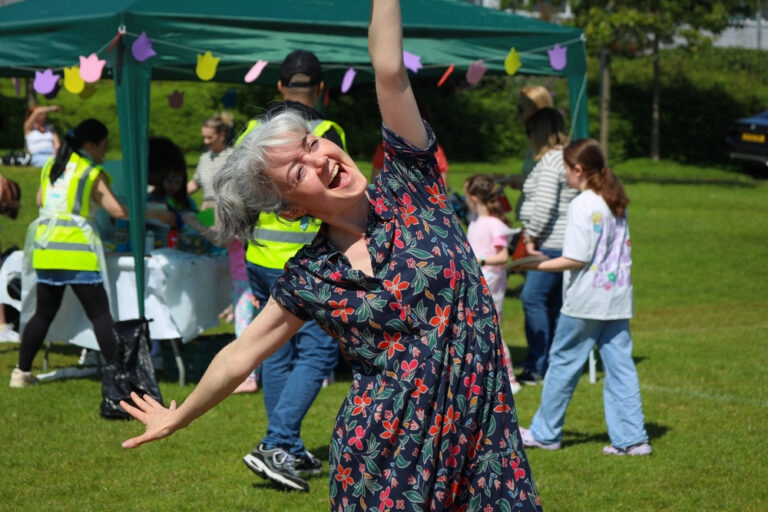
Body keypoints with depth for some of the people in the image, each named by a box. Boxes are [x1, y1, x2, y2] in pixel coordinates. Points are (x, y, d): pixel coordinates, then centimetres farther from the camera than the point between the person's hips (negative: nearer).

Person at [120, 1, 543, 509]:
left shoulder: (410, 187, -1)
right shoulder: (308, 278, 0)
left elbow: (390, 72, -10)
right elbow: (239, 356, 13)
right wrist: (176, 420, 20)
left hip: (483, 433, 0)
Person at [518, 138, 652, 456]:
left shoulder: (583, 205, -14)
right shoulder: (616, 203, 10)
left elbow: (577, 259, -17)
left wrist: (536, 265, -11)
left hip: (586, 301, -7)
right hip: (617, 298, 7)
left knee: (563, 363, 5)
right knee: (620, 365, 6)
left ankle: (545, 433, 15)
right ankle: (631, 438, 2)